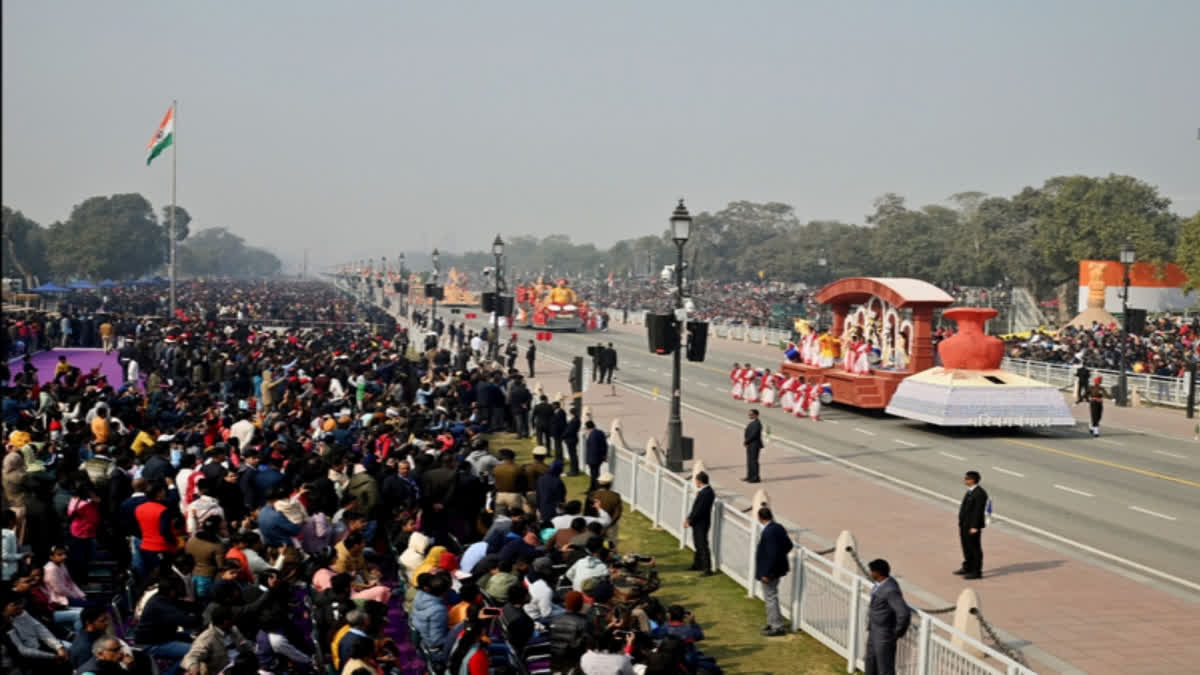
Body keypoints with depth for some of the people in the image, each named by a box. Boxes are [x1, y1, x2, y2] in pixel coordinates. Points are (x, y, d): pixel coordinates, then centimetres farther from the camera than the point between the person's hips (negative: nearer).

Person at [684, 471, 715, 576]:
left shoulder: (706, 493, -24)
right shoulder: (703, 491, 7)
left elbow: (699, 510, -24)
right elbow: (696, 507, 12)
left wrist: (690, 521, -15)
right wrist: (688, 519, 8)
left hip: (701, 524, -10)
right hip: (698, 523, 10)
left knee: (702, 545, -3)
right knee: (698, 545, 22)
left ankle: (707, 569, 4)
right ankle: (697, 565, 37)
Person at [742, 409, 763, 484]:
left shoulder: (756, 423, -18)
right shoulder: (753, 423, 14)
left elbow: (754, 434, -22)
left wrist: (746, 441, -14)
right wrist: (746, 441, 6)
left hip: (754, 445, -10)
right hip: (750, 445, 10)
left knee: (753, 461, -7)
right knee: (750, 461, 15)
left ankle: (756, 478, -3)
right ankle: (750, 476, 23)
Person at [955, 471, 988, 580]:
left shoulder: (980, 493, -19)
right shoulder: (970, 491, 11)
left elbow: (978, 511, -22)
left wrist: (974, 527, -23)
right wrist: (961, 523, 16)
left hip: (972, 526, -10)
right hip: (964, 524, 10)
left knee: (974, 548, -1)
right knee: (966, 546, 20)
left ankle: (976, 571, 6)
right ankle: (967, 568, 33)